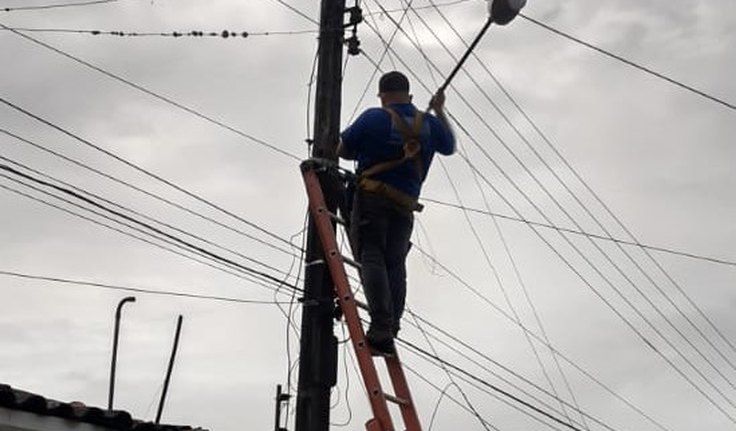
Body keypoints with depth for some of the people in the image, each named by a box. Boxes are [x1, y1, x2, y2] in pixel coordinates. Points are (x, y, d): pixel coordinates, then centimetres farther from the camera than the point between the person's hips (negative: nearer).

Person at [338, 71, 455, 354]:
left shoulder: (374, 118, -2)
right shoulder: (429, 124, 11)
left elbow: (342, 151, 6)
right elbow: (450, 147, 31)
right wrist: (440, 112, 39)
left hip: (371, 198, -4)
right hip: (405, 206, 4)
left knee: (371, 257, -9)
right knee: (396, 264, 8)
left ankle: (382, 328, -24)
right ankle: (392, 329, -3)